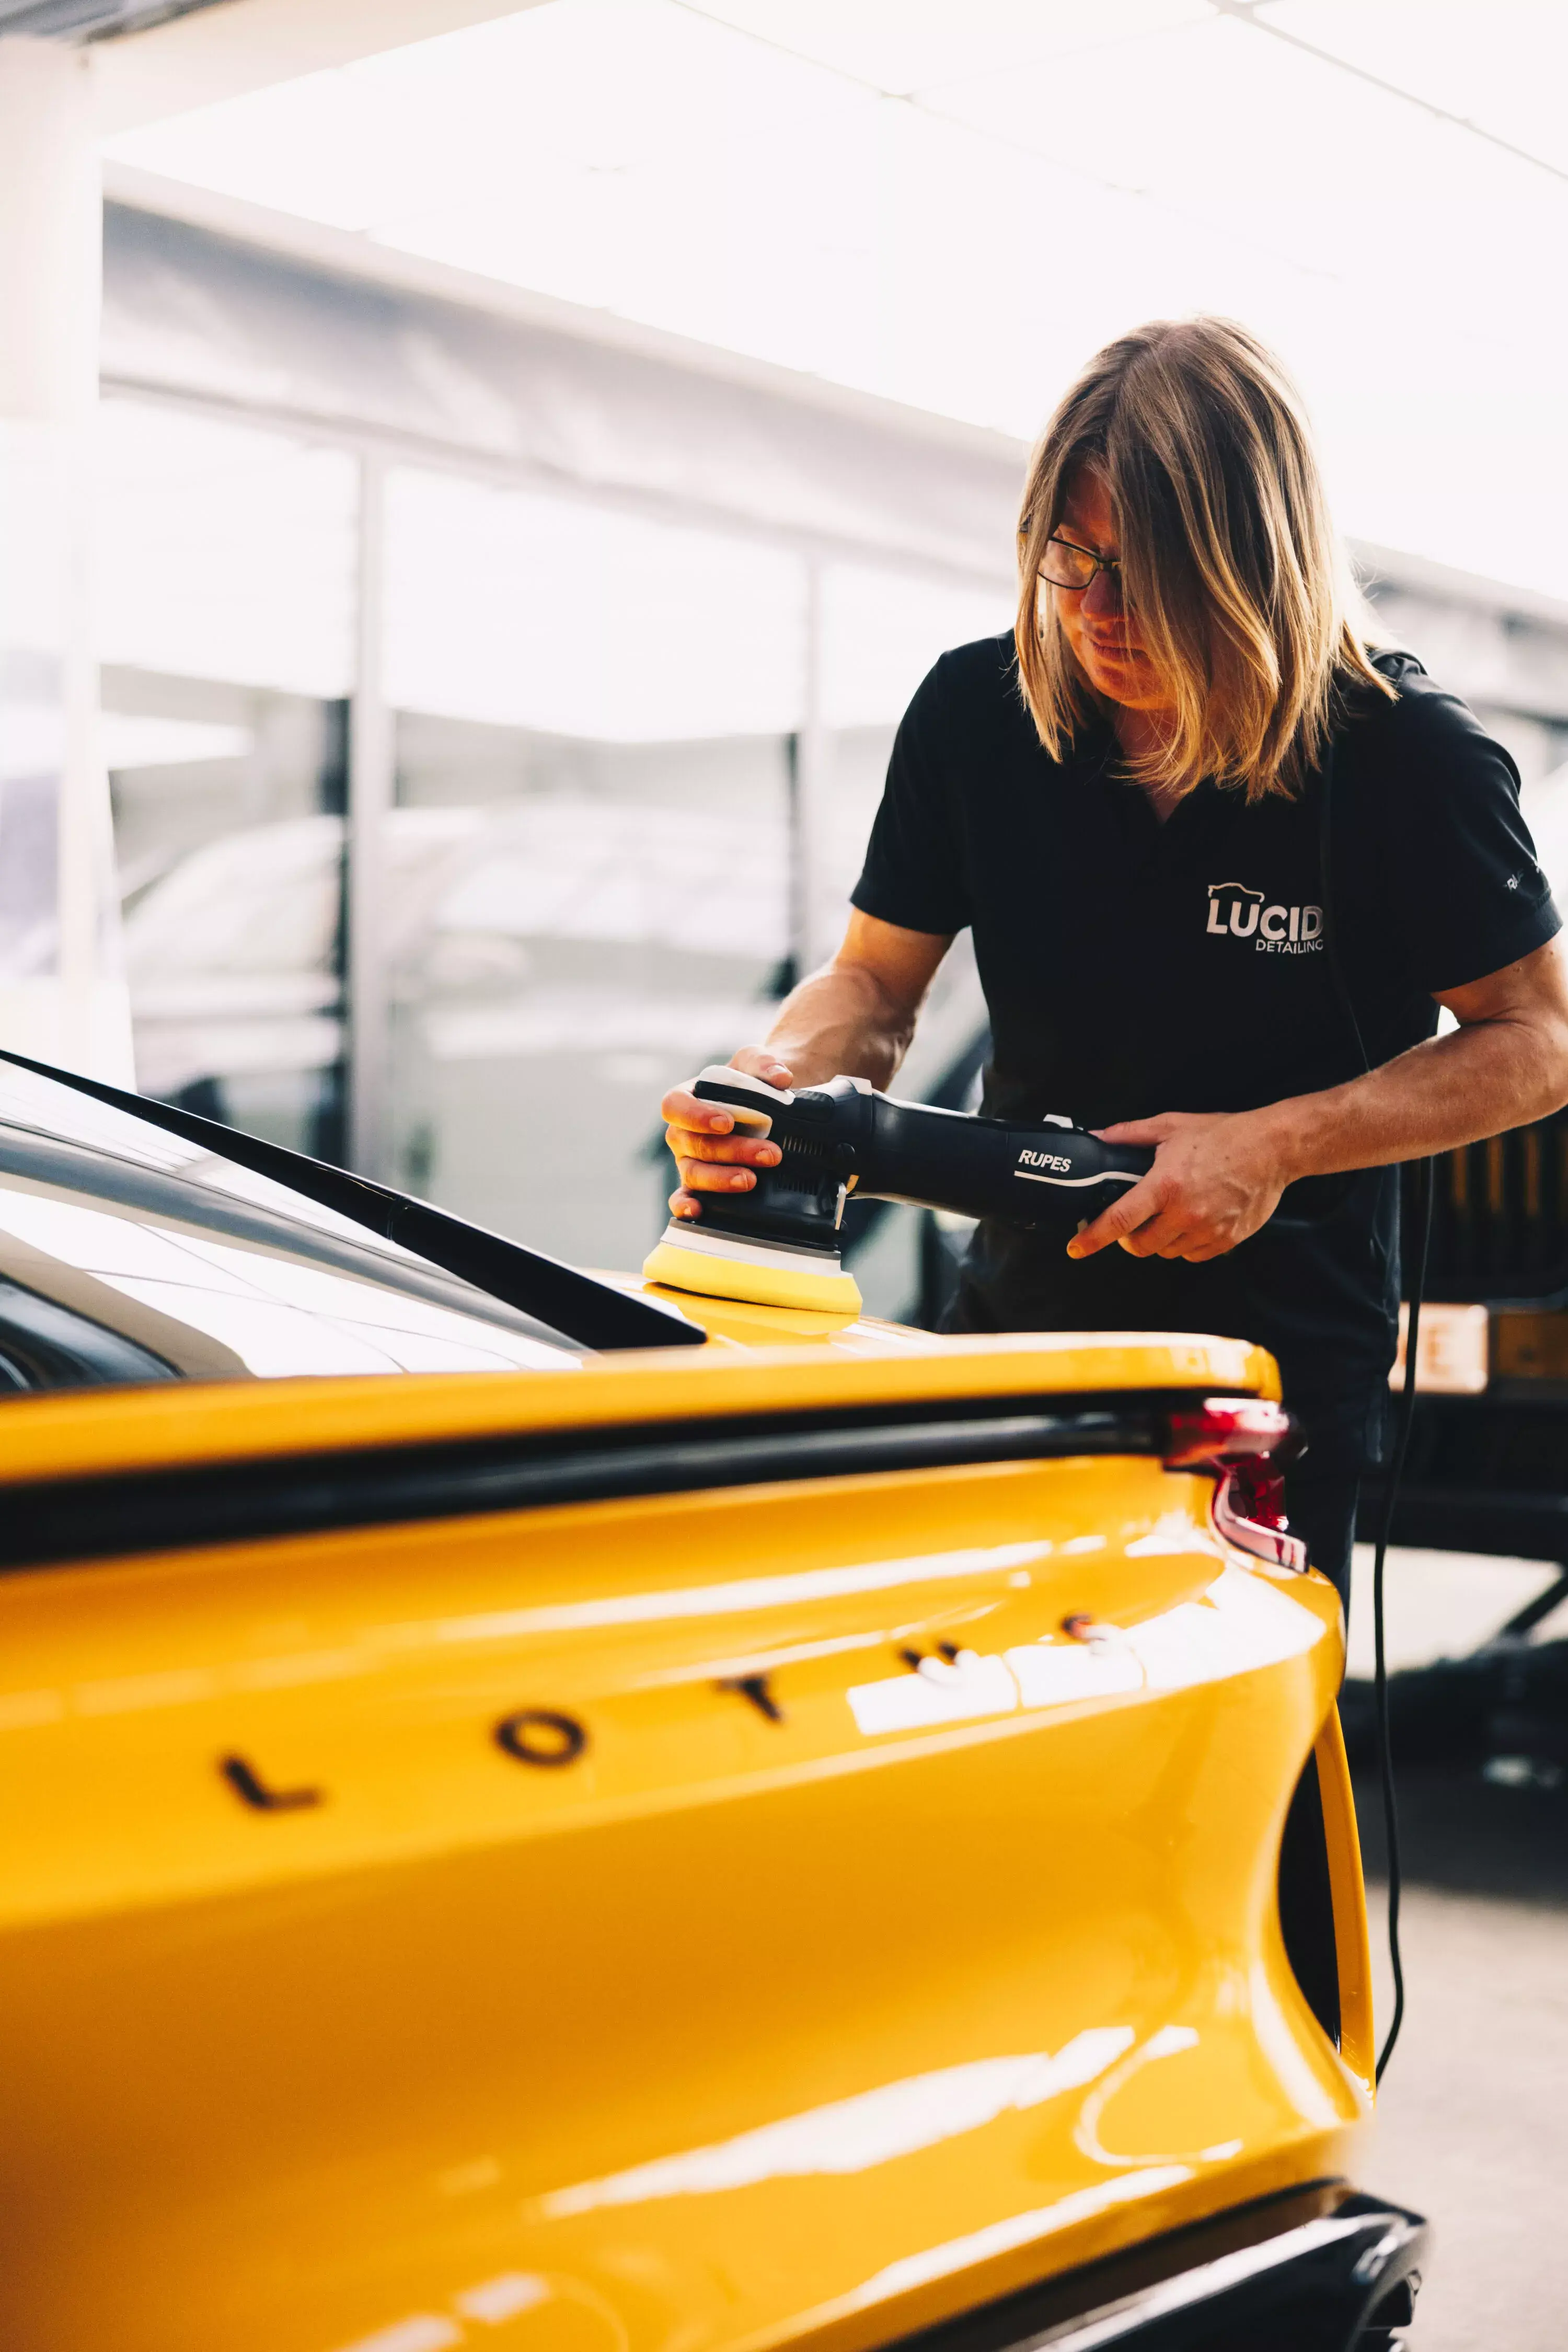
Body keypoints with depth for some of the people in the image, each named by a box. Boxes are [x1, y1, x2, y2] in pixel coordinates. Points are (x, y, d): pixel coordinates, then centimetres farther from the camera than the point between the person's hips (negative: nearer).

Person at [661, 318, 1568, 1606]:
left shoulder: (1409, 753, -15)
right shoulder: (977, 708, -6)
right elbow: (877, 981, 3)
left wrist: (1283, 1145, -19)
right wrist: (774, 1075, -20)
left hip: (1290, 1365, -3)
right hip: (1018, 1320, 3)